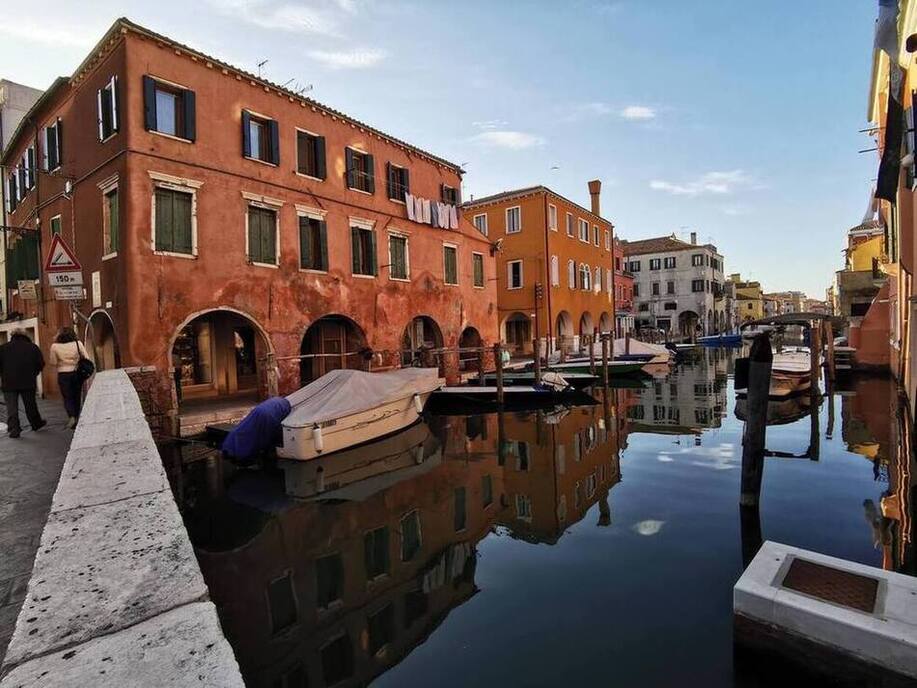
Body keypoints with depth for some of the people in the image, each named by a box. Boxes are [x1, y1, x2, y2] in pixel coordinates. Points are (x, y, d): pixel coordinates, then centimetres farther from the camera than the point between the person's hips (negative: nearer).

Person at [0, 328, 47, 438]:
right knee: (30, 405, 13)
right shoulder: (33, 347, 0)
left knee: (11, 407, 3)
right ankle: (36, 424, 24)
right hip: (28, 382, 0)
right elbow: (41, 363, -2)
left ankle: (14, 428, -1)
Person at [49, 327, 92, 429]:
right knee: (77, 396, 12)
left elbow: (53, 362, -2)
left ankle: (71, 416, -13)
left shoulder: (55, 346, -5)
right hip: (77, 373, 1)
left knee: (67, 397, 7)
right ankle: (77, 418, 18)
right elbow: (86, 358, -6)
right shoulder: (78, 343, -4)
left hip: (63, 375, -1)